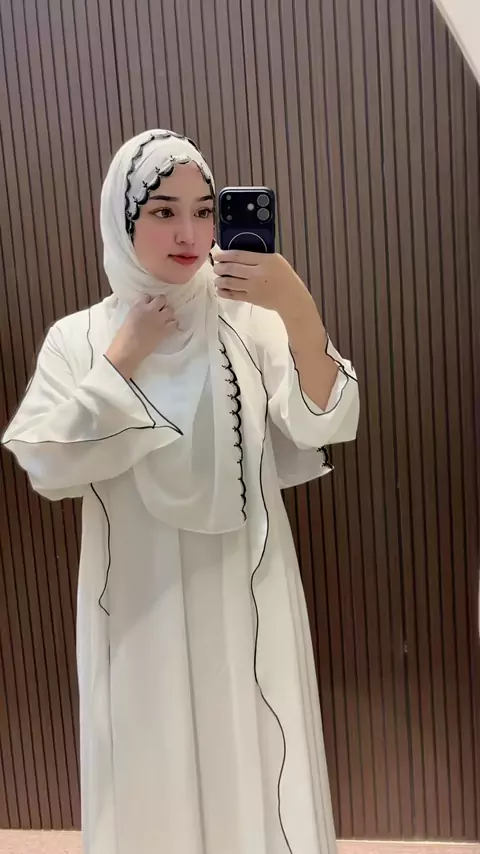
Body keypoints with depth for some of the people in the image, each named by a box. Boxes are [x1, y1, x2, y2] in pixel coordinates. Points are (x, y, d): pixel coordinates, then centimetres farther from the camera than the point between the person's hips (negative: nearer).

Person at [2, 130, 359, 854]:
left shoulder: (251, 322, -4)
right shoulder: (77, 339, -1)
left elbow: (325, 425, -16)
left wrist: (298, 308, -30)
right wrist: (125, 357, -12)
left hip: (245, 595, 0)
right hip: (139, 603, 1)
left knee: (255, 767, 14)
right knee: (154, 774, 16)